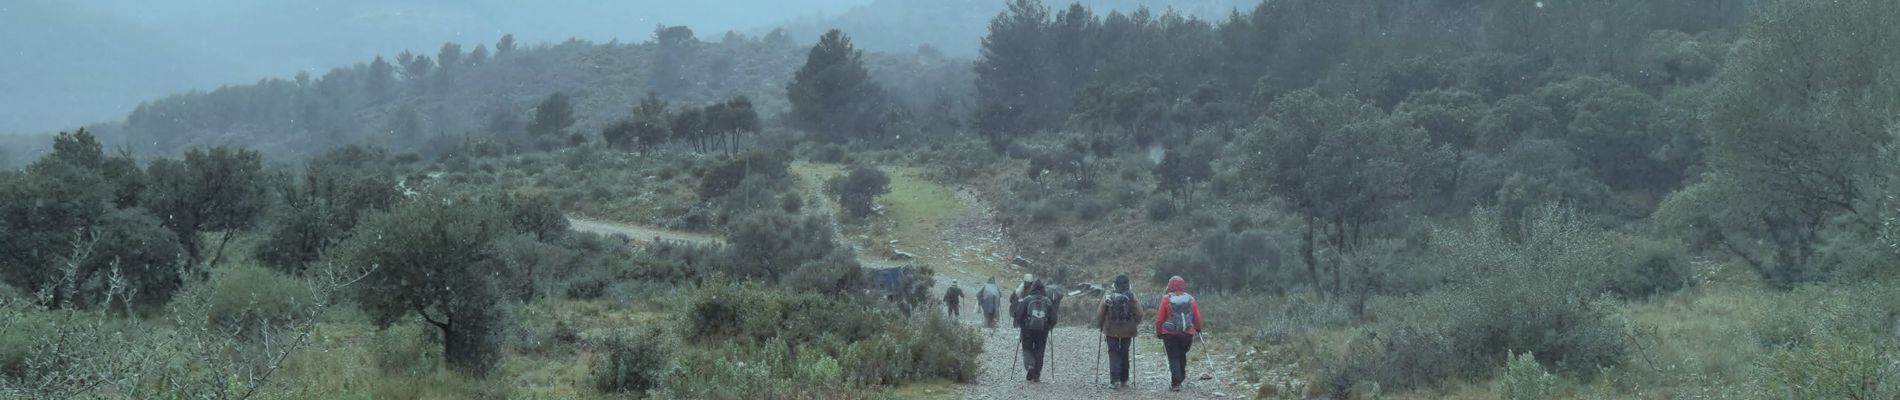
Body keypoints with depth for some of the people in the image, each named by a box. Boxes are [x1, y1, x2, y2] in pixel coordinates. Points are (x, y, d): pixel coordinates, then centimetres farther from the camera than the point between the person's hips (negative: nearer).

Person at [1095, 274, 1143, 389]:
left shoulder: (1108, 296, -5)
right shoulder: (1132, 296, -5)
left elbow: (1100, 313, -3)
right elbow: (1139, 313, -4)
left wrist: (1100, 326, 10)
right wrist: (1135, 324, 12)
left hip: (1111, 331, -1)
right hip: (1127, 332, 1)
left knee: (1114, 354, 1)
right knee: (1124, 354, 15)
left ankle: (1115, 380, -11)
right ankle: (1124, 380, 20)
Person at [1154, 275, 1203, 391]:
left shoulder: (1166, 299, -8)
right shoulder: (1190, 299, 2)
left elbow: (1159, 318, -6)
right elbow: (1197, 317, 8)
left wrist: (1158, 332, 5)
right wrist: (1198, 328, 25)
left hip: (1170, 334, -3)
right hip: (1187, 334, 3)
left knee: (1173, 358, 2)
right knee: (1182, 356, 20)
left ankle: (1175, 383, -4)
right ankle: (1180, 378, 28)